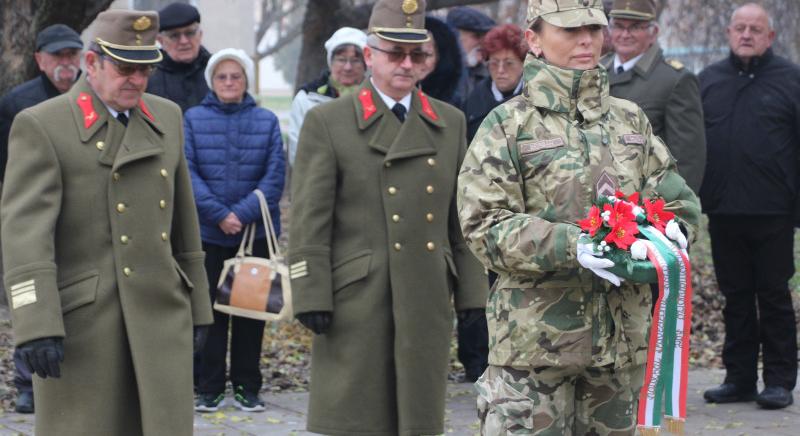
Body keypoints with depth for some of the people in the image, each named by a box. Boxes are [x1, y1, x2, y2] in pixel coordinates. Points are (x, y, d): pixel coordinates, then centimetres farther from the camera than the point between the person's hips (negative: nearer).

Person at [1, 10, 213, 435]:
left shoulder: (165, 118, 11)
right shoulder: (40, 127, -8)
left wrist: (196, 308, 18)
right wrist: (35, 326, -25)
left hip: (158, 317, 5)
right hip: (80, 319, -4)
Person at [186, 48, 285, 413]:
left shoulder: (266, 121, 4)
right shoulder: (193, 119, 2)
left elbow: (275, 176, -2)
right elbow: (188, 173, -6)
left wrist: (243, 213, -14)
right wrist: (219, 214, -15)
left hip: (256, 231, 1)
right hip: (207, 231, -1)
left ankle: (247, 387, 13)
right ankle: (209, 388, 8)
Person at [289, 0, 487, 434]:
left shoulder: (450, 123, 13)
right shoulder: (326, 123, 1)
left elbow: (464, 219, 14)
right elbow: (309, 222, -3)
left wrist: (471, 293, 8)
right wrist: (312, 298, -10)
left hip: (428, 301, 4)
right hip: (357, 303, -4)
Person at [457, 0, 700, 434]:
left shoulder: (630, 121, 13)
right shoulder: (508, 125, -1)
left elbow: (678, 201, 16)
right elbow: (484, 225, -10)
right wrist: (572, 246, -23)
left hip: (623, 331, 5)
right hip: (534, 337, -5)